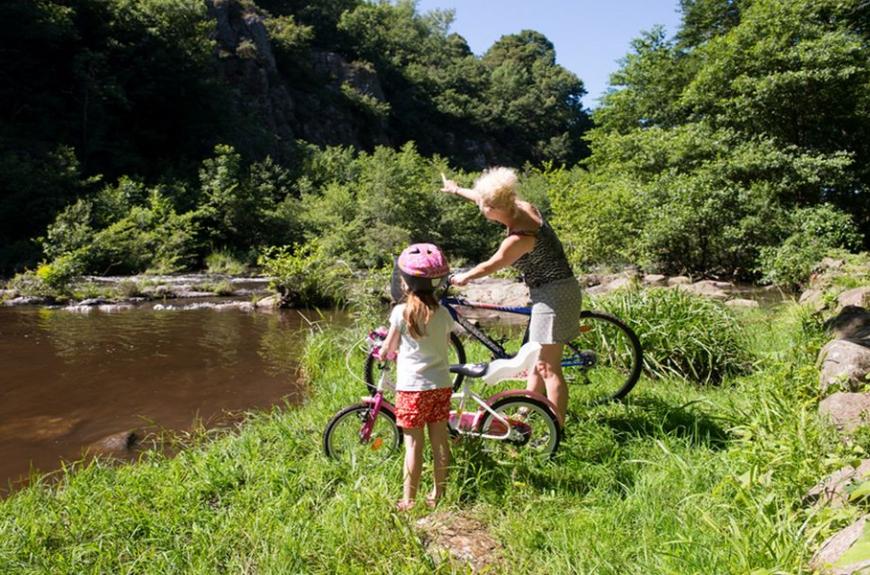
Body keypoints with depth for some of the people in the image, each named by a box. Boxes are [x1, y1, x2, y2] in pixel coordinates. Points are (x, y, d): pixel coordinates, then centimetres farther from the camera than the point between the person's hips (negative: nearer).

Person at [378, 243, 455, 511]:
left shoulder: (402, 312, -11)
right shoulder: (443, 313, 0)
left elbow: (386, 351, -3)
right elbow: (445, 345, 10)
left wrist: (381, 353, 19)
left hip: (412, 386, -4)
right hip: (441, 384, 4)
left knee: (413, 444, 3)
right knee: (440, 441, 12)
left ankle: (408, 500, 12)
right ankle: (438, 494, 25)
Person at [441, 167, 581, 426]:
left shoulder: (518, 238, -25)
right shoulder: (523, 207, 1)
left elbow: (489, 266, -9)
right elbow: (488, 199, 19)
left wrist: (462, 278, 9)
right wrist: (457, 190, 33)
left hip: (553, 296, -10)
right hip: (557, 290, 10)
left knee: (548, 368, -3)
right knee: (538, 359, 21)